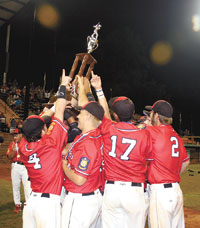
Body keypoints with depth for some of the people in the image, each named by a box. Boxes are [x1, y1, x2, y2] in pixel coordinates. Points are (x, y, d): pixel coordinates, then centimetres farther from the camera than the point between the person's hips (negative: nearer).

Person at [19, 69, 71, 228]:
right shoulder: (51, 142, -14)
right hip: (49, 202, -6)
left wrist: (54, 108, 23)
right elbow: (59, 112, -5)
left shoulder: (24, 147, 0)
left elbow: (35, 122, 16)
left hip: (31, 201, 6)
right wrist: (63, 85, 6)